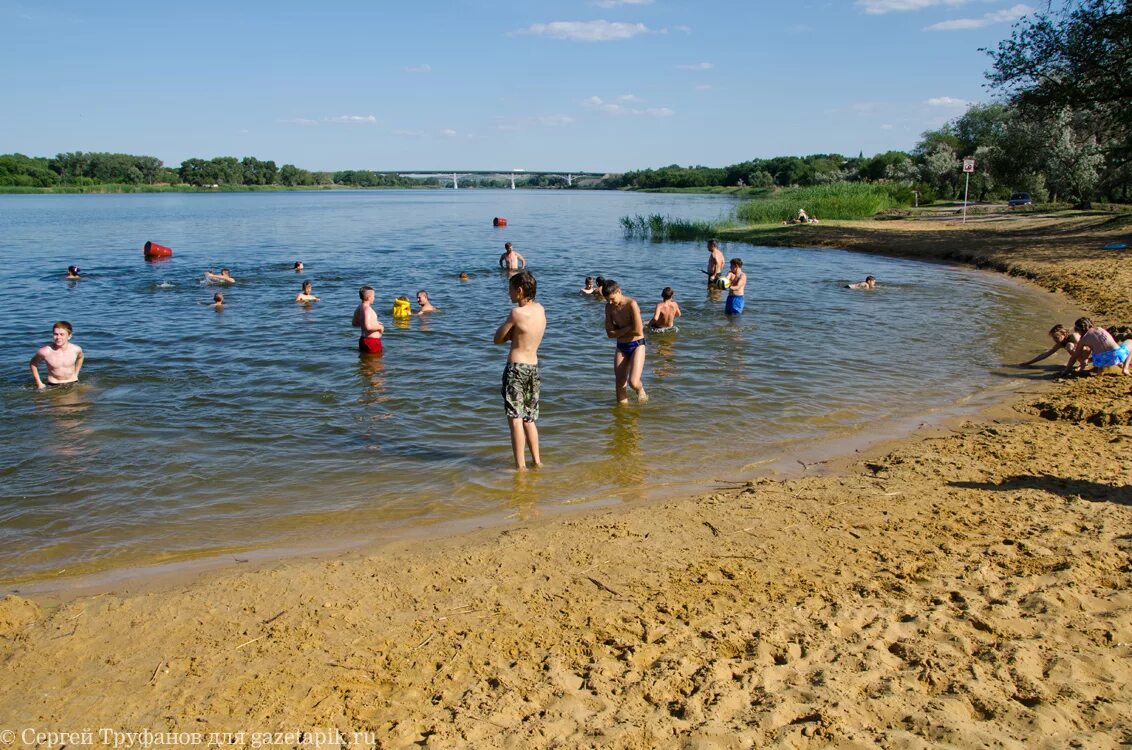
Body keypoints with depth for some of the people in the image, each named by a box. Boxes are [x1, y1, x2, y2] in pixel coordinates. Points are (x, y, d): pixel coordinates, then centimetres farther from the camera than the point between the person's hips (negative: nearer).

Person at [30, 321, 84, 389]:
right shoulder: (45, 352, -16)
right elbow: (32, 363, 5)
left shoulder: (76, 349, -11)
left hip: (73, 384, 1)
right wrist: (39, 383, 3)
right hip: (53, 386, -1)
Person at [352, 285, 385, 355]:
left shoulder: (359, 308, 11)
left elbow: (354, 324, 24)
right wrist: (379, 327, -12)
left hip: (363, 339, 9)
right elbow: (368, 327, -31)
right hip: (372, 341, -9)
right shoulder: (367, 309, -19)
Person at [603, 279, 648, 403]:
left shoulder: (631, 304, -18)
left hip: (637, 345, -5)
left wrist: (620, 330, -9)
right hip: (621, 347, 5)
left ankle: (641, 391, 16)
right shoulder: (609, 307, 0)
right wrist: (628, 328, -15)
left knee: (633, 383, -17)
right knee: (620, 385, 2)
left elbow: (638, 331, -22)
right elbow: (610, 333, -3)